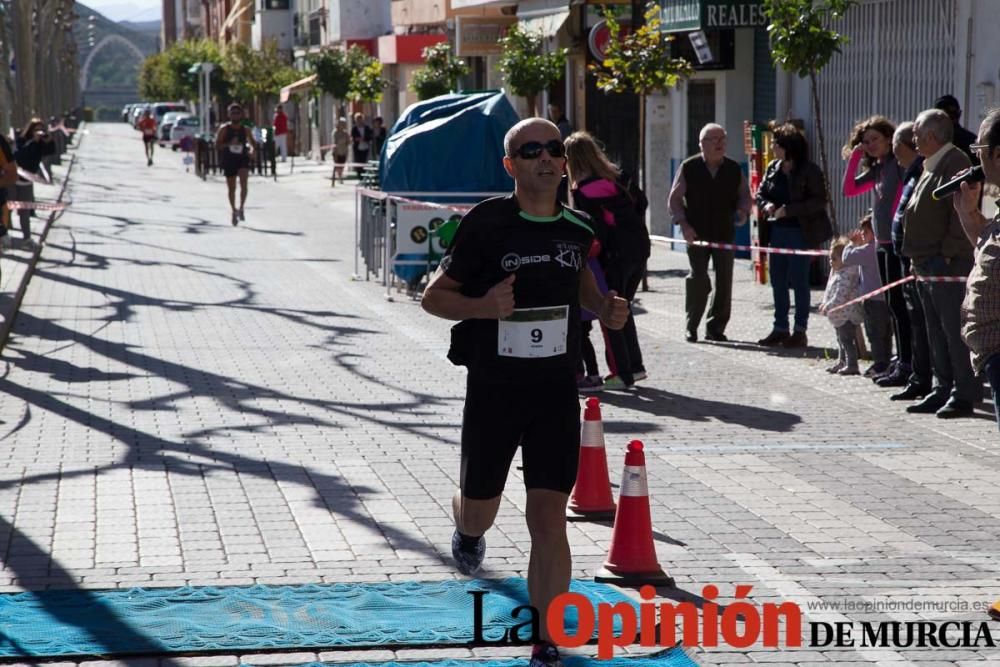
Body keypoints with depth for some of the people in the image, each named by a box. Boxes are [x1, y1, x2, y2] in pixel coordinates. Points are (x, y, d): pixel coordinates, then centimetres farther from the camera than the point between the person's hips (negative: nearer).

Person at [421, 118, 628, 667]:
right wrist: (482, 305, -26)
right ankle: (467, 532, 55)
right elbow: (433, 296, -7)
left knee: (548, 520, -7)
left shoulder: (577, 227, 1)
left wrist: (605, 308, 2)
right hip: (492, 390, -1)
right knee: (480, 512, 15)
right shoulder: (486, 224, -12)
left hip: (557, 393, 2)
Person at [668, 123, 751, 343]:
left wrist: (742, 211, -4)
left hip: (725, 232, 3)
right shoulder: (688, 168, 0)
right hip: (697, 233, -3)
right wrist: (683, 223, -8)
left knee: (724, 280, 1)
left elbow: (744, 195, 17)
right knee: (698, 279, -8)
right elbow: (675, 198, 4)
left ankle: (716, 327, 12)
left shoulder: (734, 170, 6)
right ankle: (691, 326, 4)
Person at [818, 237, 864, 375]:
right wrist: (825, 304, 12)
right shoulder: (836, 272, 12)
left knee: (847, 339, -7)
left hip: (846, 314, -11)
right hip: (839, 316, 11)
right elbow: (830, 292, 21)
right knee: (841, 339, 20)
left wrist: (828, 307, -26)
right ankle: (842, 362, 30)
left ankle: (852, 365, -4)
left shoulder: (846, 275, -22)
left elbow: (841, 295, -27)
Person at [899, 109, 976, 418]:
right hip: (927, 263, 10)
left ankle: (963, 395, -5)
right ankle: (942, 390, 18)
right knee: (936, 331, 13)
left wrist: (948, 253, -21)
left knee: (953, 331, -8)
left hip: (948, 264, -10)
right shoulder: (931, 167, 19)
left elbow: (962, 212, -19)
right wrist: (918, 258, 17)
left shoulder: (956, 163, -12)